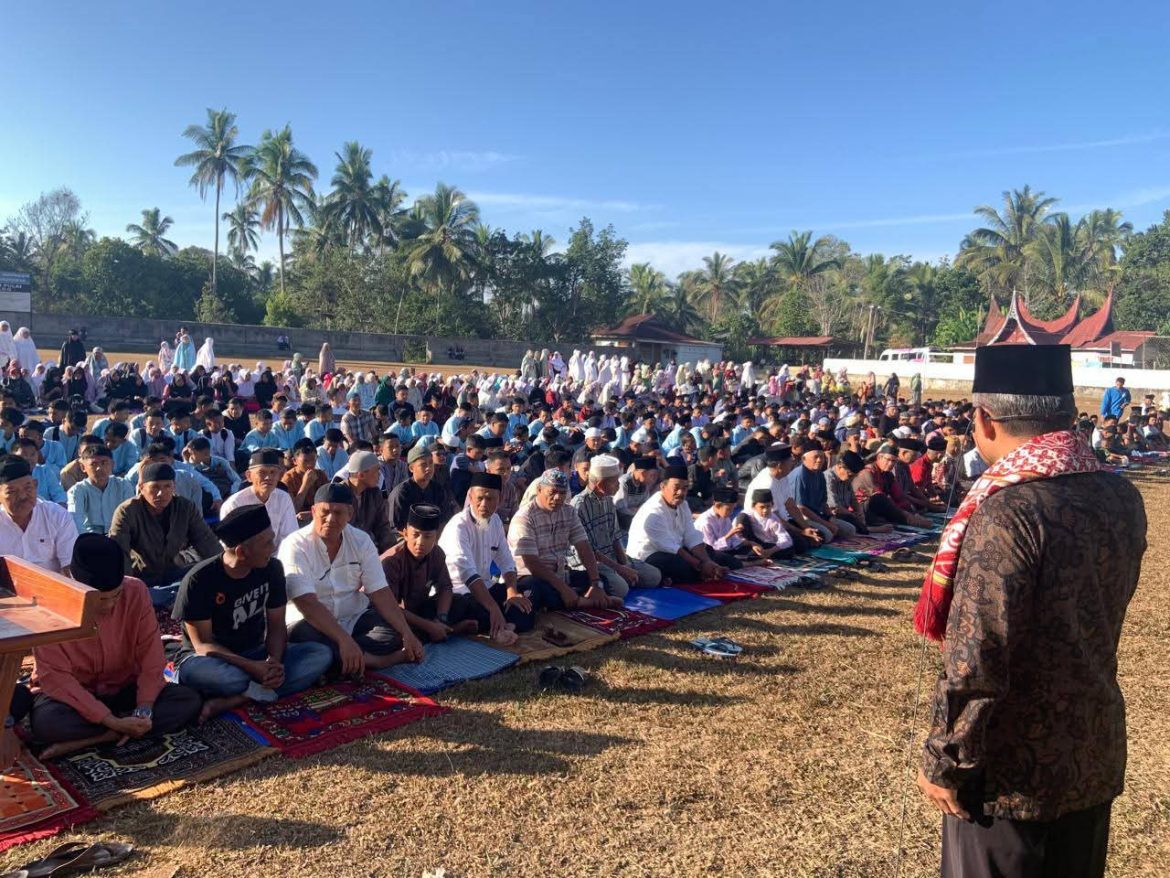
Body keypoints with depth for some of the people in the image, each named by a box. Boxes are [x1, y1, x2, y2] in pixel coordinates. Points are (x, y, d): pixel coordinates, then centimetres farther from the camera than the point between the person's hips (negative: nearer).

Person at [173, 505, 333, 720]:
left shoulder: (272, 568, -8)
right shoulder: (199, 580, -20)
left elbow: (277, 625, -2)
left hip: (256, 654, 6)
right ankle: (267, 692, -13)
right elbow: (203, 644, -18)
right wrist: (252, 668, -31)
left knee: (322, 654, -21)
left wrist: (274, 661, -24)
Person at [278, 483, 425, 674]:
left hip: (355, 618, 4)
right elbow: (307, 603, -27)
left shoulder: (361, 541, -2)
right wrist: (344, 640, -37)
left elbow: (380, 592, -5)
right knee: (304, 635, -38)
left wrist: (407, 633, -18)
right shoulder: (295, 546, -16)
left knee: (393, 632, -21)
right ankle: (372, 660, -27)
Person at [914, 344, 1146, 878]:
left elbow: (976, 660, -25)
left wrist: (944, 763, -14)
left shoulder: (1008, 513, -26)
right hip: (1096, 759, 7)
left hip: (1013, 773, -7)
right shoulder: (1122, 499, -1)